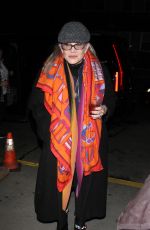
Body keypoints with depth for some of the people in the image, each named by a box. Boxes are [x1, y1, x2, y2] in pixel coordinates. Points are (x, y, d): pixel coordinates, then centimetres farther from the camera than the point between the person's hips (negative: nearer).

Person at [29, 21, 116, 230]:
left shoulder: (99, 71, -1)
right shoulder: (50, 71, -5)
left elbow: (110, 98, 10)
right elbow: (37, 104, 1)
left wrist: (104, 109, -12)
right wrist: (48, 129, -10)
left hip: (89, 141, 1)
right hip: (58, 140, -1)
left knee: (86, 181, 12)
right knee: (58, 180, 9)